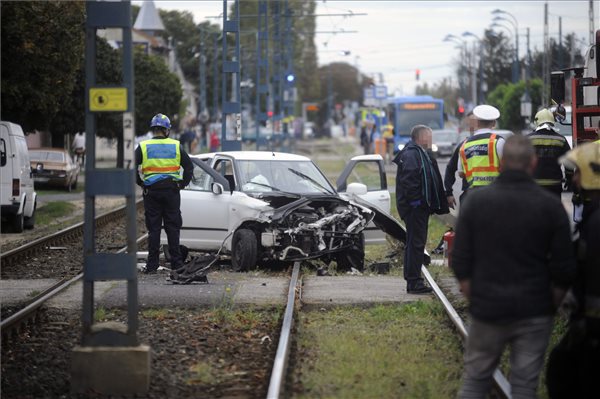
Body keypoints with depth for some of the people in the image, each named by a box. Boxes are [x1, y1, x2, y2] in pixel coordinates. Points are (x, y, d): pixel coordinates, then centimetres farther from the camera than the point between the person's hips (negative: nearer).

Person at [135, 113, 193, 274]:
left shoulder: (143, 147, 0)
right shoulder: (176, 146, 3)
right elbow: (189, 166, 3)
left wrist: (140, 183, 5)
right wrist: (183, 183, 11)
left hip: (151, 191, -1)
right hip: (172, 191, 1)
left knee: (153, 229, 2)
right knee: (173, 228, 6)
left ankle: (152, 265, 1)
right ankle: (176, 264, 6)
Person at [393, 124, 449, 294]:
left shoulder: (421, 154, 19)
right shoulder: (411, 155, -15)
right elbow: (408, 181, -23)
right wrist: (415, 200, -22)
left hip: (421, 207, 11)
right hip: (415, 207, -11)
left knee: (416, 243, 13)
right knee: (416, 243, -9)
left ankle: (413, 281, 18)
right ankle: (414, 282, -8)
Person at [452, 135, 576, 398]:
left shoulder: (475, 201, -2)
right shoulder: (550, 206, -6)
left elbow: (461, 262, -1)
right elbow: (563, 270, -4)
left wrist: (474, 299, 10)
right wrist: (550, 306, 10)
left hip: (487, 310, 1)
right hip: (534, 313, -1)